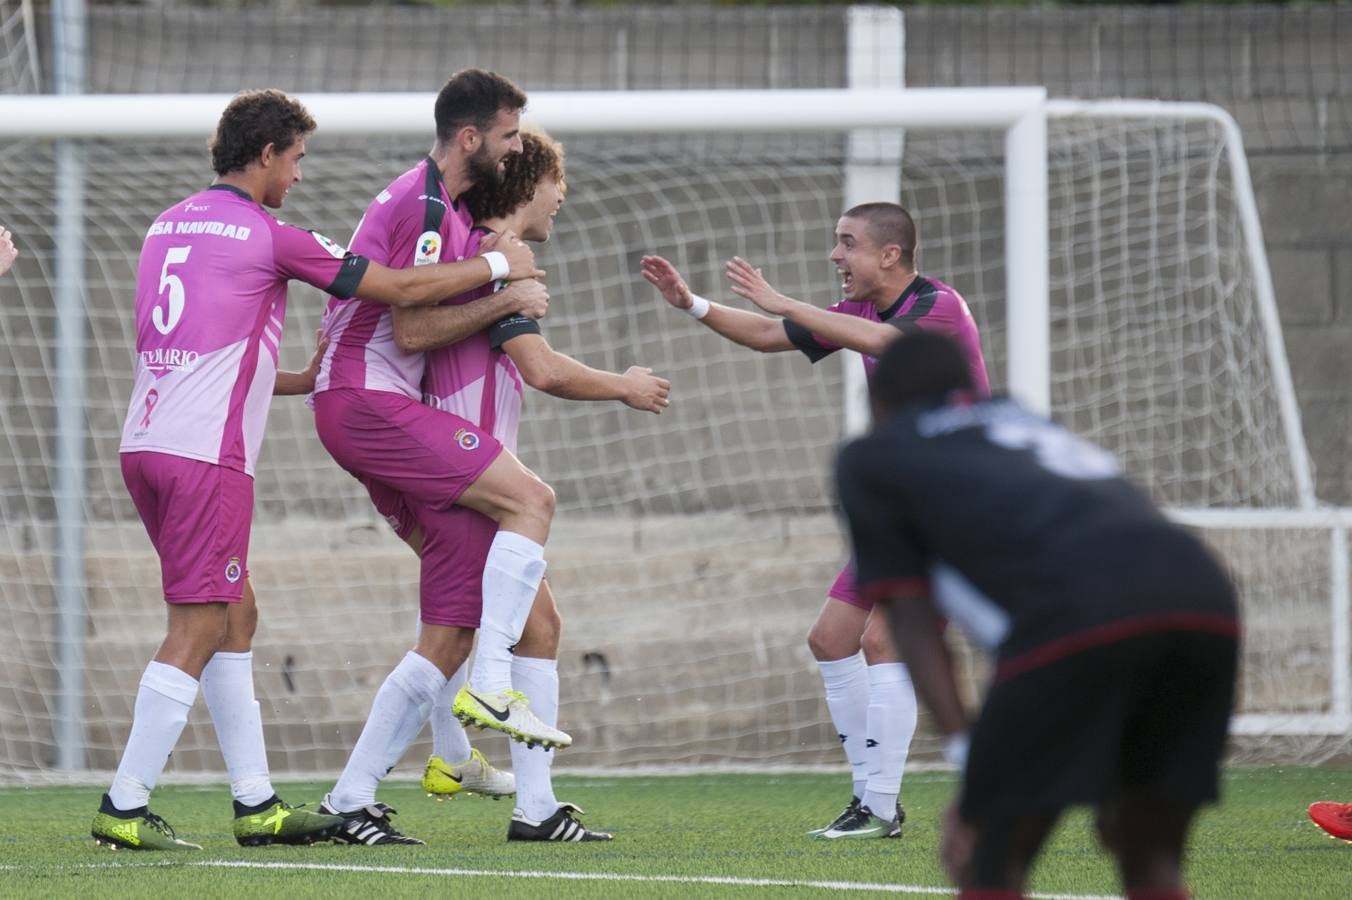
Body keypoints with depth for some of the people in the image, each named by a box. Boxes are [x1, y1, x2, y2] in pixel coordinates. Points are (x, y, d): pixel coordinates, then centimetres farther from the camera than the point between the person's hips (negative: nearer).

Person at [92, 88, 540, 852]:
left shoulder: (170, 225, 16)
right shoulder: (269, 237, -7)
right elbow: (402, 289, -1)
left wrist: (308, 379, 33)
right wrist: (500, 266, 14)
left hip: (148, 442, 9)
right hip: (206, 454, -8)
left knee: (235, 617, 14)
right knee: (197, 630, -5)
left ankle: (257, 804, 15)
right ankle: (125, 808, -8)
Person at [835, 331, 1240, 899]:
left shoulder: (871, 459, 24)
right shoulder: (1035, 428, 41)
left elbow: (913, 619, 13)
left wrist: (968, 761, 6)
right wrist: (1118, 775, 43)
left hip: (1079, 613, -5)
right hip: (1205, 598, 5)